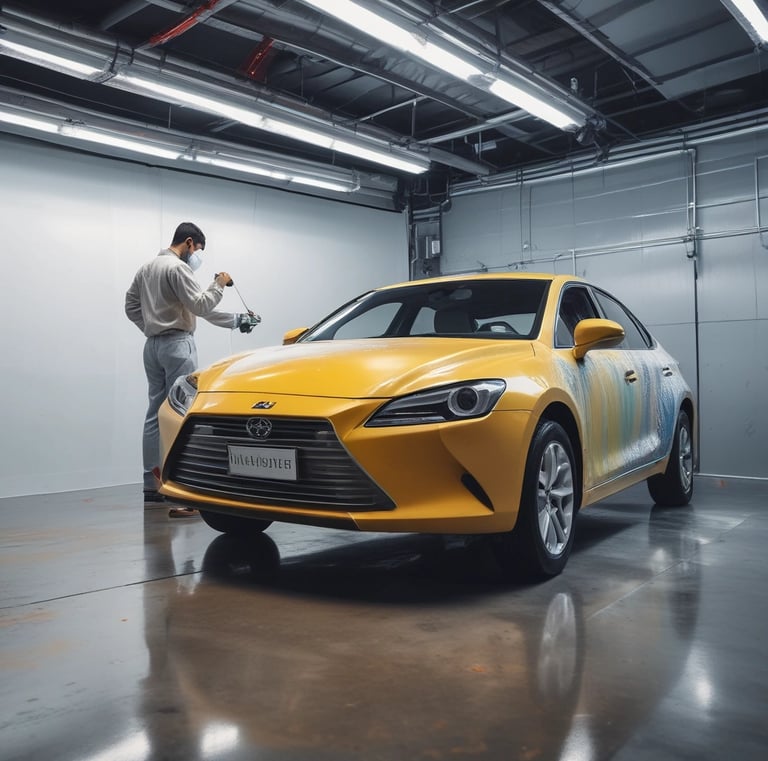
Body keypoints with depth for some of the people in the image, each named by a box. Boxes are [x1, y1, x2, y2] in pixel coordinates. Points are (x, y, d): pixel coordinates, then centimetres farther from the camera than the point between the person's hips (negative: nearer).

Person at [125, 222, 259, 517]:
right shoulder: (178, 267, -11)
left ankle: (152, 486, 13)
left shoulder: (146, 268, 17)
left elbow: (131, 305, 20)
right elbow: (200, 306, -16)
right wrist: (219, 285, -2)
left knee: (156, 413, 10)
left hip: (153, 346, 10)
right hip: (177, 345, -9)